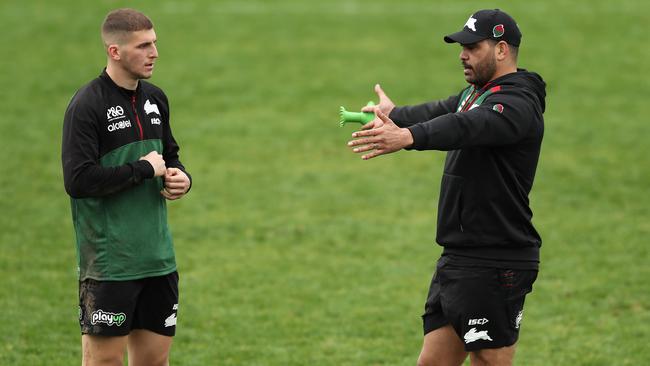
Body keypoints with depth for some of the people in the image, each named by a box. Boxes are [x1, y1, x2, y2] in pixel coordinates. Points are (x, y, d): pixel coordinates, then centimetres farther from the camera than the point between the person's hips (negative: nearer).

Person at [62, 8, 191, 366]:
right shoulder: (87, 105, -13)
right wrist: (144, 169, -15)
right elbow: (78, 180, -22)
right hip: (108, 264, -7)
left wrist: (180, 177, 3)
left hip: (157, 256, 7)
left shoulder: (155, 98, 10)